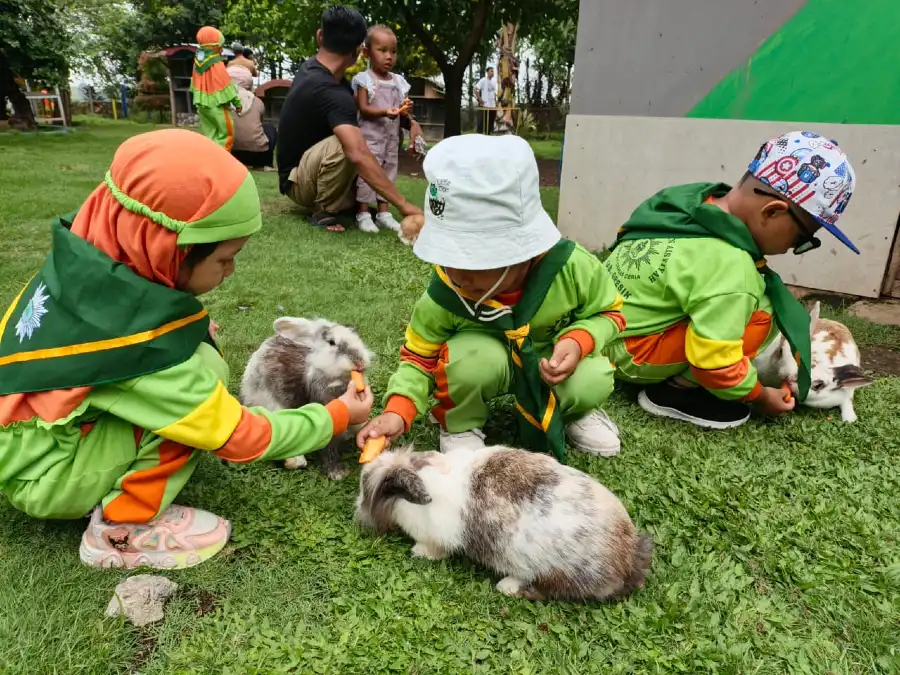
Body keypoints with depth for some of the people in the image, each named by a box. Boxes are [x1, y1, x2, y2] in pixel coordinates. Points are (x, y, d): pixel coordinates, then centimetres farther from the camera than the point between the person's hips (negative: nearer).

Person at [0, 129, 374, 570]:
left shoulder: (87, 251, -12)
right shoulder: (139, 343, -32)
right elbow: (238, 437, -23)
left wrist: (184, 330, -4)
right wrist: (337, 416, -11)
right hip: (42, 474, -8)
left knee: (185, 360, 1)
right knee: (203, 368, -21)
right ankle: (122, 529, -9)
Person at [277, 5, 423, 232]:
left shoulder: (311, 67, 0)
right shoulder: (329, 92, -29)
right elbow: (358, 155, -42)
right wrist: (403, 204, -42)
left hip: (311, 167, 10)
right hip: (297, 179, -10)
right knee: (344, 144, -37)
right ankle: (323, 211, -16)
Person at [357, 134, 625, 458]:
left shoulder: (569, 266, -30)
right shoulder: (446, 292, -29)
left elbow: (608, 312, -10)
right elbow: (419, 355, -15)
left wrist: (578, 341, -33)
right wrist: (397, 412, -33)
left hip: (550, 360, 1)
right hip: (486, 361, -1)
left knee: (593, 382, -30)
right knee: (472, 357, -36)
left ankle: (573, 410, 10)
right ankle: (460, 426, -3)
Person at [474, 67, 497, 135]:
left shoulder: (494, 82, 16)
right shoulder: (483, 80, -5)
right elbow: (476, 89, -12)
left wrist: (496, 103, 13)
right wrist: (479, 99, -17)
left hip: (492, 105, 7)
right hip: (484, 105, -7)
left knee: (491, 121, 8)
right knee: (482, 121, -4)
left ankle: (488, 135, 15)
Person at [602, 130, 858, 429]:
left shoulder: (689, 200, -1)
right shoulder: (730, 268, -26)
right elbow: (714, 362, -25)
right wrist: (760, 395, -3)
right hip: (627, 353, -9)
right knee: (761, 311, -16)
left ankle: (672, 379, 7)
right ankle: (672, 393, -5)